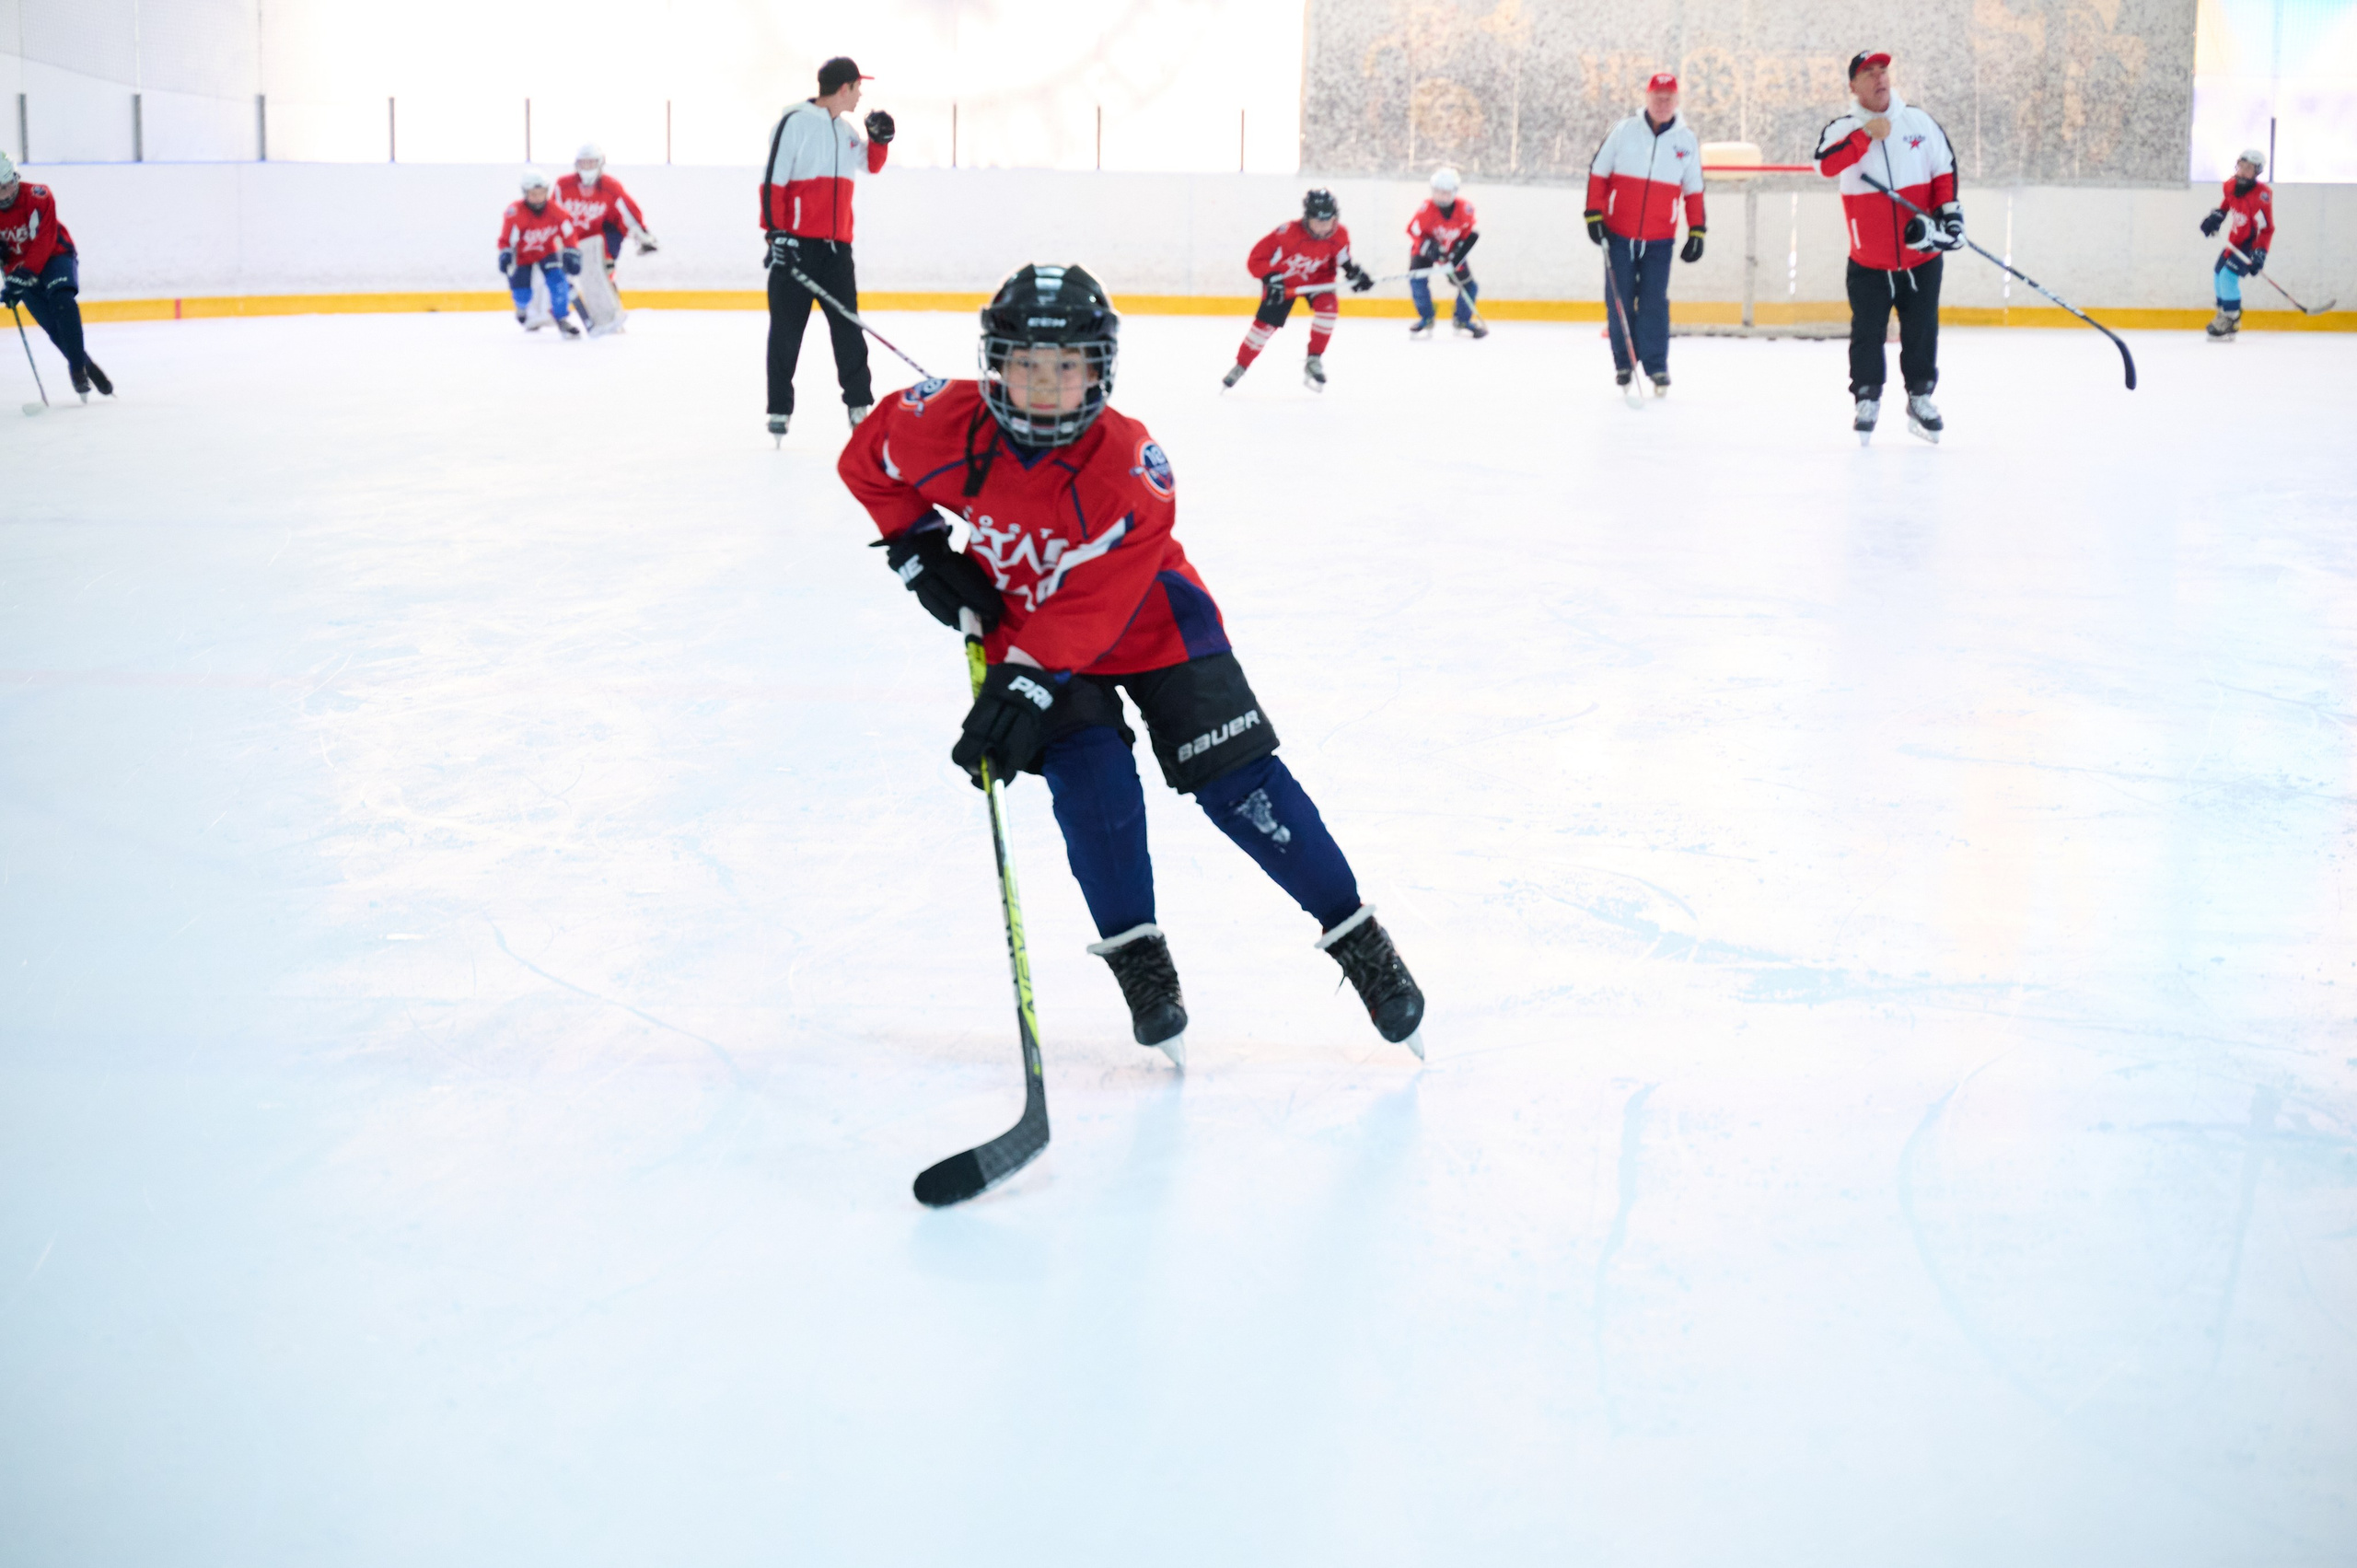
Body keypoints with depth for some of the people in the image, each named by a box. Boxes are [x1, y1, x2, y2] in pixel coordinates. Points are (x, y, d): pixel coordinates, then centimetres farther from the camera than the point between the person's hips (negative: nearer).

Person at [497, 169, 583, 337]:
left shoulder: (555, 212, -20)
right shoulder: (515, 213, -30)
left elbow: (569, 234, -12)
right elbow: (506, 239, -30)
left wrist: (572, 254, -19)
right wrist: (506, 255, -46)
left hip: (547, 252, 2)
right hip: (522, 255, -2)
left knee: (558, 280, -22)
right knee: (522, 294, -10)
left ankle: (561, 318, -5)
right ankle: (523, 310, 30)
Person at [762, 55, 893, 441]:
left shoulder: (845, 130, 16)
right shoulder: (796, 121, -8)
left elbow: (870, 165, 31)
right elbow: (773, 178, -11)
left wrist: (879, 138, 10)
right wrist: (776, 231, -17)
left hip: (836, 244, 7)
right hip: (796, 243, -7)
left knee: (848, 327, 7)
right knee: (787, 329, -1)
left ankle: (859, 404, 14)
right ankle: (780, 409, 5)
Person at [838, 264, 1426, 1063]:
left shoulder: (1130, 467, -29)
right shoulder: (948, 425, -21)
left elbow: (1094, 603, -34)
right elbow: (865, 459, 0)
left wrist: (1026, 683, -42)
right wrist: (919, 548, -7)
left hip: (1149, 618, -2)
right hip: (1024, 622, 2)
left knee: (1238, 780, -10)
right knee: (1092, 777, -20)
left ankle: (1358, 939, 1)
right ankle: (1136, 957, -3)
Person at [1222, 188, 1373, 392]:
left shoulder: (1340, 236, -21)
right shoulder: (1287, 233, -34)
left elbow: (1342, 259, 0)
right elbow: (1256, 259, -28)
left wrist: (1355, 272, -18)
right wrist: (1271, 279, -39)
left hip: (1317, 279, 3)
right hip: (1285, 281, -3)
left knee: (1327, 305, -25)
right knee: (1266, 322, -5)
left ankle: (1314, 361, -11)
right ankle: (1240, 366, 17)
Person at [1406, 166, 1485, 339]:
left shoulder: (1465, 209, -19)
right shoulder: (1426, 210, -27)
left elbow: (1470, 234, -10)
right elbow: (1413, 231, -19)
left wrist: (1457, 255, -19)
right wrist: (1429, 247, -34)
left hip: (1452, 252, 3)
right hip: (1424, 252, -3)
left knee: (1469, 286, -3)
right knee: (1417, 279, -25)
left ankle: (1462, 320, 22)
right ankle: (1426, 320, -8)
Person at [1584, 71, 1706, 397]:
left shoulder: (1686, 141, 2)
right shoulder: (1623, 132, -2)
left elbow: (1694, 190, 8)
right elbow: (1597, 172, 4)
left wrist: (1697, 232, 4)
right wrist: (1593, 214, -3)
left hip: (1659, 239, 0)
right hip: (1619, 234, 0)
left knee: (1654, 302, -4)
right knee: (1619, 300, 3)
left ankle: (1657, 367, 3)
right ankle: (1624, 363, 14)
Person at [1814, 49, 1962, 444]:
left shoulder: (1919, 121, 3)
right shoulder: (1843, 129, -3)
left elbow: (1945, 170, 10)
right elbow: (1825, 164, -23)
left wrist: (1949, 210, -2)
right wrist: (1865, 135, -28)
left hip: (1921, 255, 2)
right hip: (1868, 260, -1)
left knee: (1921, 330, 5)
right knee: (1867, 333, 1)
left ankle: (1920, 398, 19)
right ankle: (1867, 400, 16)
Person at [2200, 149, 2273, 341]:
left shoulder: (2262, 195, -26)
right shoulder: (2231, 186, -4)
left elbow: (2267, 229, -23)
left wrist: (2260, 254, -29)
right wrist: (2216, 217, 9)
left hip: (2252, 243, -9)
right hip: (2235, 240, 9)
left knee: (2229, 275, -19)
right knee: (2218, 274, 17)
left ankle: (2230, 323, -10)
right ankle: (2223, 314, 34)